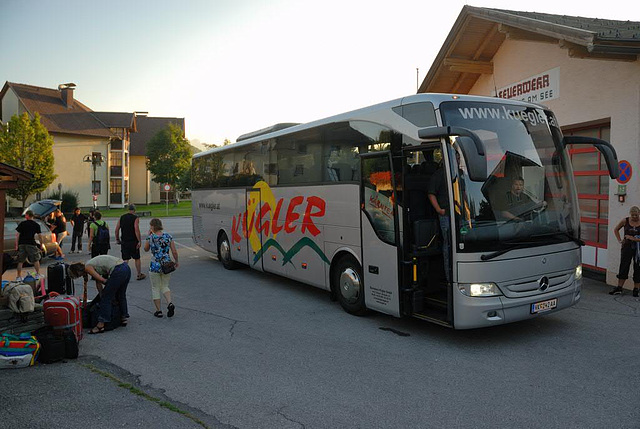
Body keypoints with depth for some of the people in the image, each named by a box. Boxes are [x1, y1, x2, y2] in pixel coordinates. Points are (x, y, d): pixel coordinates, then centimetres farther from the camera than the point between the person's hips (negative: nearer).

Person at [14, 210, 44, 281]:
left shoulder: (22, 223, 2)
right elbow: (39, 236, 1)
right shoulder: (36, 225, 2)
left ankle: (18, 277, 9)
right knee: (36, 260, 12)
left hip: (22, 244, 1)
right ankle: (37, 274, 12)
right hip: (31, 244, -1)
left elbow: (17, 235, -1)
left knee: (20, 262, 8)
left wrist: (16, 245, 2)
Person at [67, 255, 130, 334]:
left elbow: (102, 280, -6)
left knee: (106, 297, -1)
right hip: (126, 268, 9)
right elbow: (98, 282, 27)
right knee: (120, 295, 26)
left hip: (118, 271, -9)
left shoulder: (87, 267, -1)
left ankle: (101, 325, 1)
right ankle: (125, 318, 38)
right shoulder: (91, 264, 24)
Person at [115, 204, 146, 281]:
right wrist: (139, 241, -16)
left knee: (125, 260, 6)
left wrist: (117, 239, 16)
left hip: (124, 242, 4)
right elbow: (136, 230, -18)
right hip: (133, 241, -4)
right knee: (137, 259, 10)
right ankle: (139, 275, 20)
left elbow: (116, 229, 6)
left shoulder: (121, 217, 7)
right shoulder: (135, 218, -8)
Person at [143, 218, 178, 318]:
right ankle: (170, 303, -4)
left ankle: (158, 311, 14)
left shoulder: (150, 237, -8)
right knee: (165, 286, 19)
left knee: (155, 288, 12)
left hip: (155, 265, -3)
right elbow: (174, 252, -2)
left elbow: (146, 249, 11)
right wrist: (176, 262, 14)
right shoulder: (168, 236, -2)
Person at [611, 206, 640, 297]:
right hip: (627, 247, 1)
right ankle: (619, 288, 7)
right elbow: (616, 229, 16)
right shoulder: (625, 221, 1)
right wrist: (619, 240, 7)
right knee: (623, 267, 2)